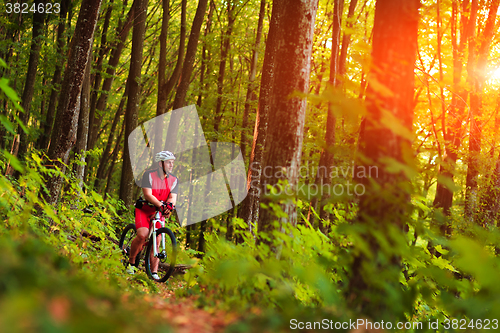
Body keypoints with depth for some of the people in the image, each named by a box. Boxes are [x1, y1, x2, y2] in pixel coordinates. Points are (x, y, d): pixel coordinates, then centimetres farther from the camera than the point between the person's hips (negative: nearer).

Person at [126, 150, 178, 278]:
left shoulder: (173, 180, -1)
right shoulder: (149, 174, -14)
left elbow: (173, 197, -11)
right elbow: (148, 195, -23)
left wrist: (170, 204, -36)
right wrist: (160, 204, -40)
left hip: (159, 212, 4)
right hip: (144, 209, -4)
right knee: (142, 235, -24)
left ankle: (154, 272, -2)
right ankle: (131, 262, -3)